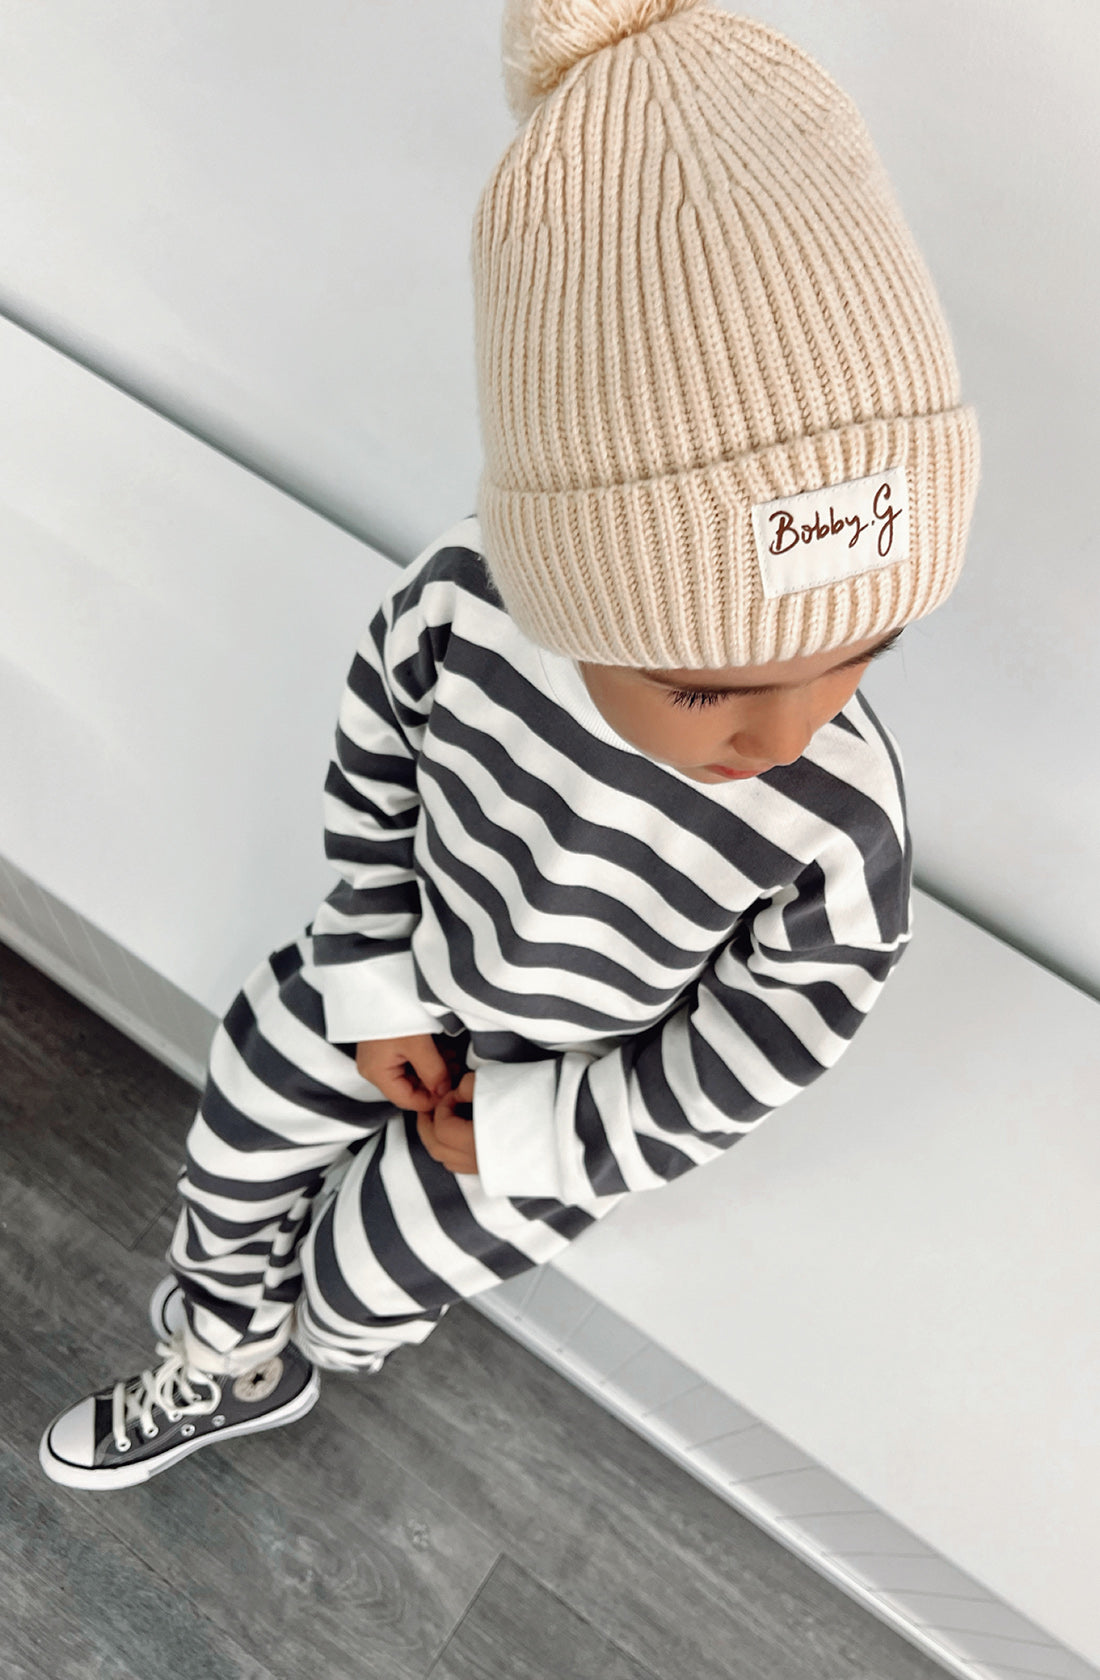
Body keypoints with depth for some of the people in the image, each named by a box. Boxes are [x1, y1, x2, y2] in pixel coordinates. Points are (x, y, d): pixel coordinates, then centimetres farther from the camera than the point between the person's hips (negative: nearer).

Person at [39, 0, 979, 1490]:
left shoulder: (840, 832, -36)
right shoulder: (452, 608, -31)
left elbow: (764, 1043, -19)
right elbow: (375, 781, -9)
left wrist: (529, 1142, -12)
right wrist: (378, 989, -5)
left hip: (583, 1078, -2)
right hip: (413, 976, 3)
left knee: (369, 1272, 13)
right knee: (239, 1142, 20)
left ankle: (299, 1359, 55)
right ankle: (219, 1368, 54)